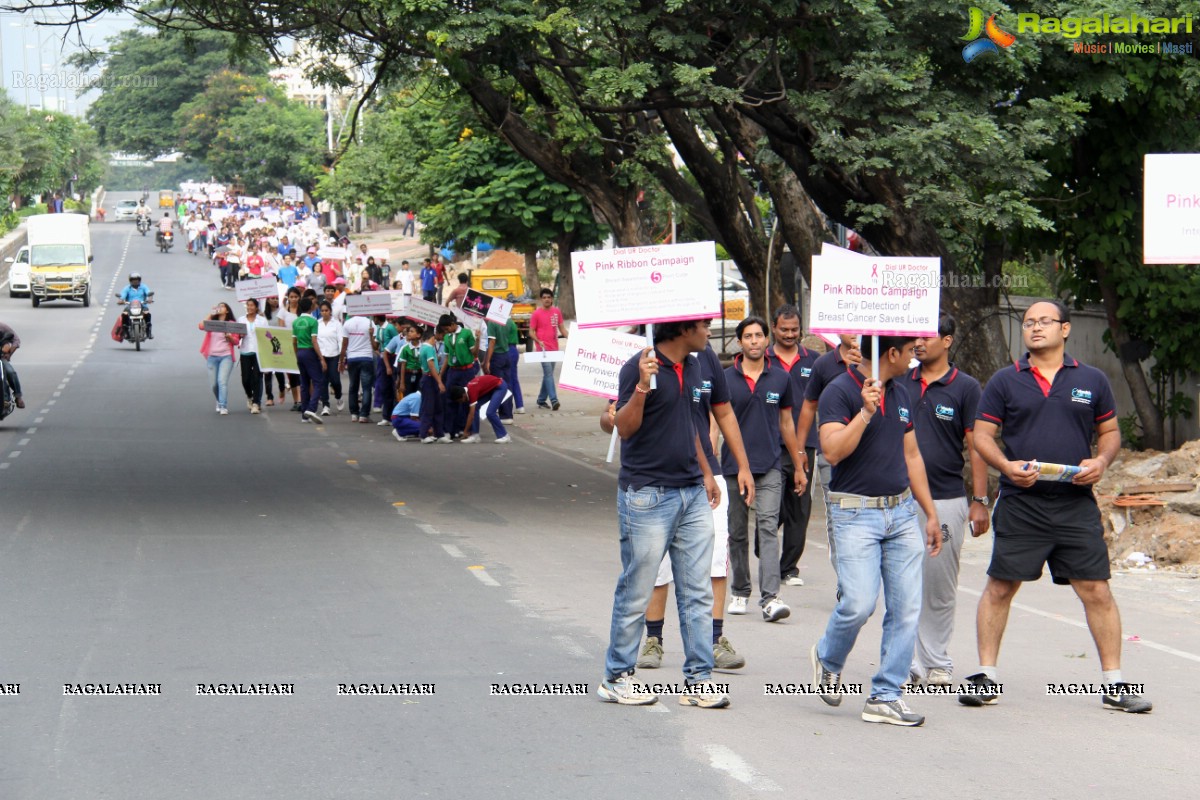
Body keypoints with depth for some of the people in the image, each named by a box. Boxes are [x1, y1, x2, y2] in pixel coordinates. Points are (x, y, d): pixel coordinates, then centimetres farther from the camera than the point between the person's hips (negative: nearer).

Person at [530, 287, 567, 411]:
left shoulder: (557, 312, 9)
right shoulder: (536, 314, -4)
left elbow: (562, 328, 14)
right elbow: (531, 332, -2)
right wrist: (538, 341, -20)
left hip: (554, 348, 5)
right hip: (543, 348, -5)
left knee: (548, 374, 11)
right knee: (548, 374, -14)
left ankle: (541, 400, 21)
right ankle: (553, 400, -21)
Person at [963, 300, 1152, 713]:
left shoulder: (1091, 381, 9)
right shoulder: (1005, 381, 5)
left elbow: (1110, 431, 16)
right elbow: (982, 435, 5)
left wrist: (1101, 461, -5)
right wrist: (1007, 466, -13)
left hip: (1077, 505, 1)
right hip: (1020, 504, -1)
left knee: (1096, 590, 0)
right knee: (1000, 587, 2)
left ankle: (1114, 682, 7)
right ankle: (986, 675, 13)